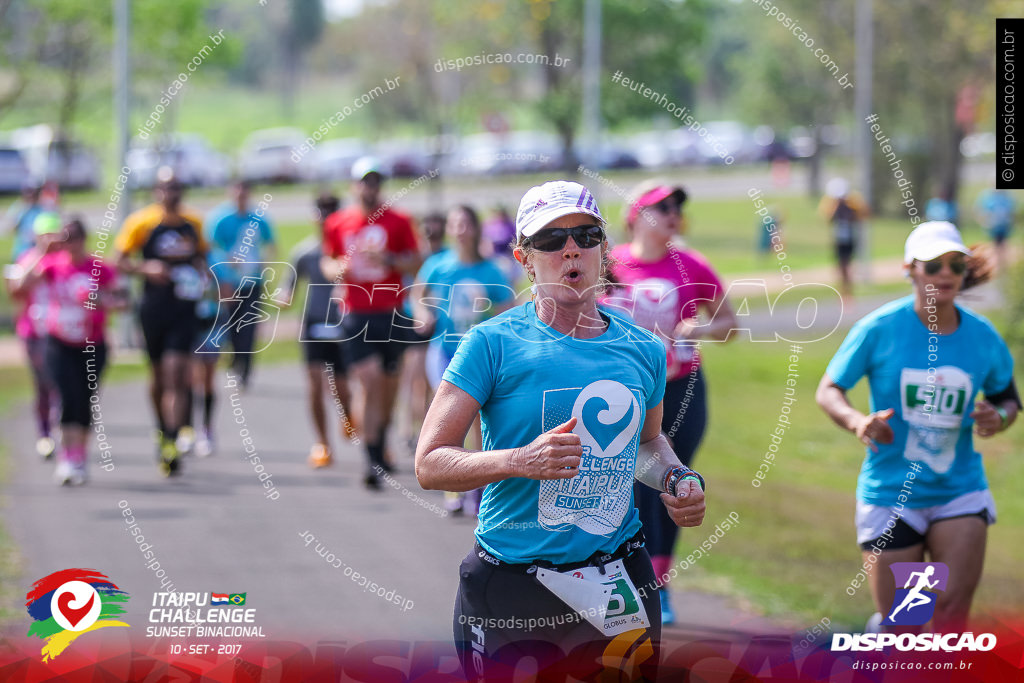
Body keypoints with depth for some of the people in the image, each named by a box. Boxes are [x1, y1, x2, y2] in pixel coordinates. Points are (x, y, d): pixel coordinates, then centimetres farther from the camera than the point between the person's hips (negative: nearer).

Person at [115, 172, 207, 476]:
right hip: (154, 307, -1)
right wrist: (146, 268, -19)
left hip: (184, 308, 1)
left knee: (176, 374, -11)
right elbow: (120, 261, -1)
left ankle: (171, 443, -17)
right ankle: (162, 430, 37)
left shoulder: (193, 223, 6)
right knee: (158, 373, 13)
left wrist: (201, 275, 2)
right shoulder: (142, 222, -4)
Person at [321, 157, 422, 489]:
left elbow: (415, 262, 2)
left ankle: (380, 446, 31)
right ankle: (373, 461, -13)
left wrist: (388, 259, -15)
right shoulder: (337, 222, 8)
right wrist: (336, 270, -5)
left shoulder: (398, 221, 3)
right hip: (356, 314, -1)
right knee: (370, 383, -13)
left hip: (392, 313, 1)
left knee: (389, 385, 8)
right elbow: (328, 260, 17)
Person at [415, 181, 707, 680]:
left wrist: (678, 479, 3)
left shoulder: (644, 351, 6)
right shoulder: (493, 343, -9)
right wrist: (520, 461, -26)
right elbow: (429, 464, -11)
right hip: (509, 592, -4)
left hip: (617, 579, 4)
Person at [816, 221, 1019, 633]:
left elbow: (1007, 397, 14)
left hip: (961, 492, 2)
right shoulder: (880, 328, -9)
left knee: (953, 604, -14)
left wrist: (1000, 417, -10)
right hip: (891, 495, -2)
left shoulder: (982, 336, -1)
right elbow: (828, 390, -2)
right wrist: (857, 421, -23)